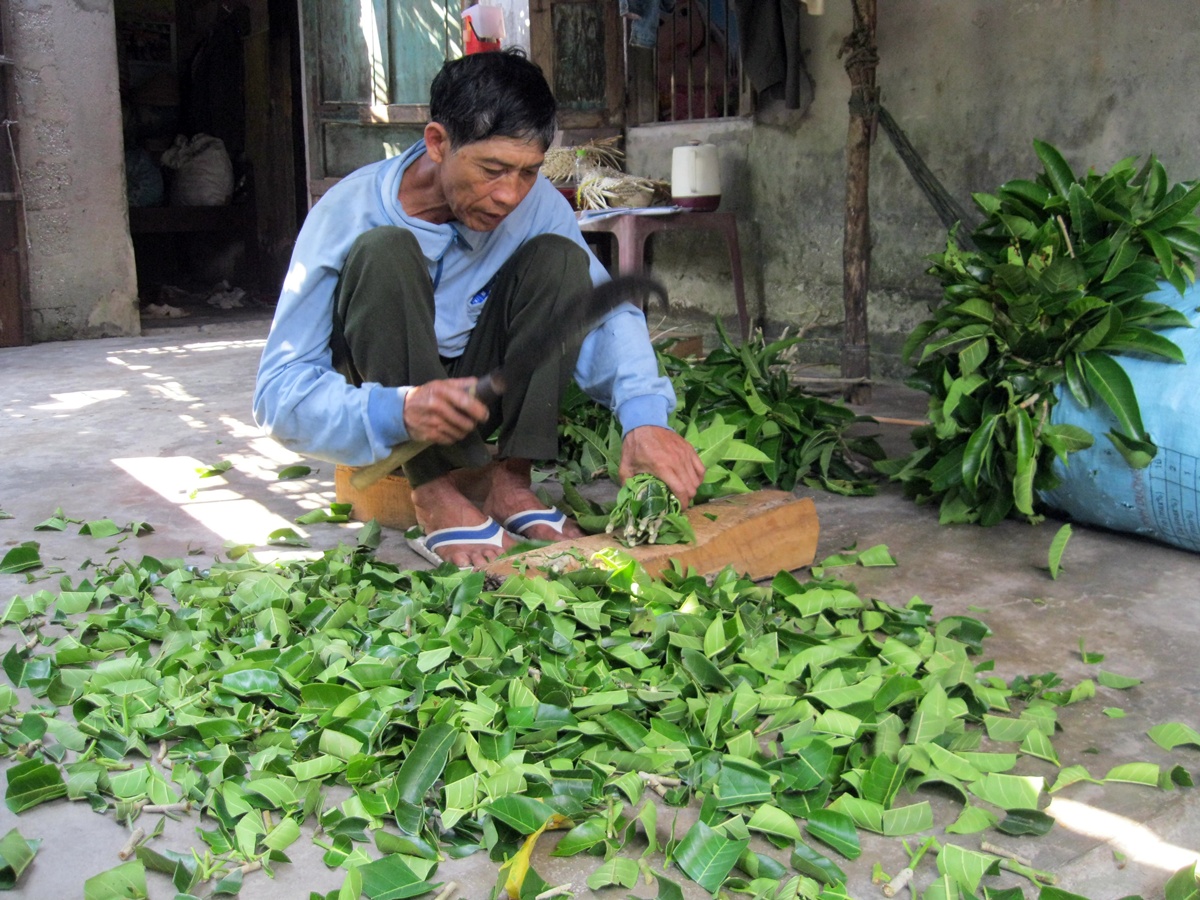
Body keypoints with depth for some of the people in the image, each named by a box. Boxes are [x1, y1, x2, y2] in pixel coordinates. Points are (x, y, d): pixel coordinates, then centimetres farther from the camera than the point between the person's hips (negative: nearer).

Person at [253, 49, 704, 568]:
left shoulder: (536, 203, -12)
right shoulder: (347, 214, -24)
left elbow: (606, 309, -11)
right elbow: (278, 393, -26)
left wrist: (644, 414, -32)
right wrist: (397, 412, -46)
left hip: (477, 393, 4)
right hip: (378, 395, -3)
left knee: (559, 256, -18)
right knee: (384, 250, -30)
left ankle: (509, 477, -20)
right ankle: (436, 491, -28)